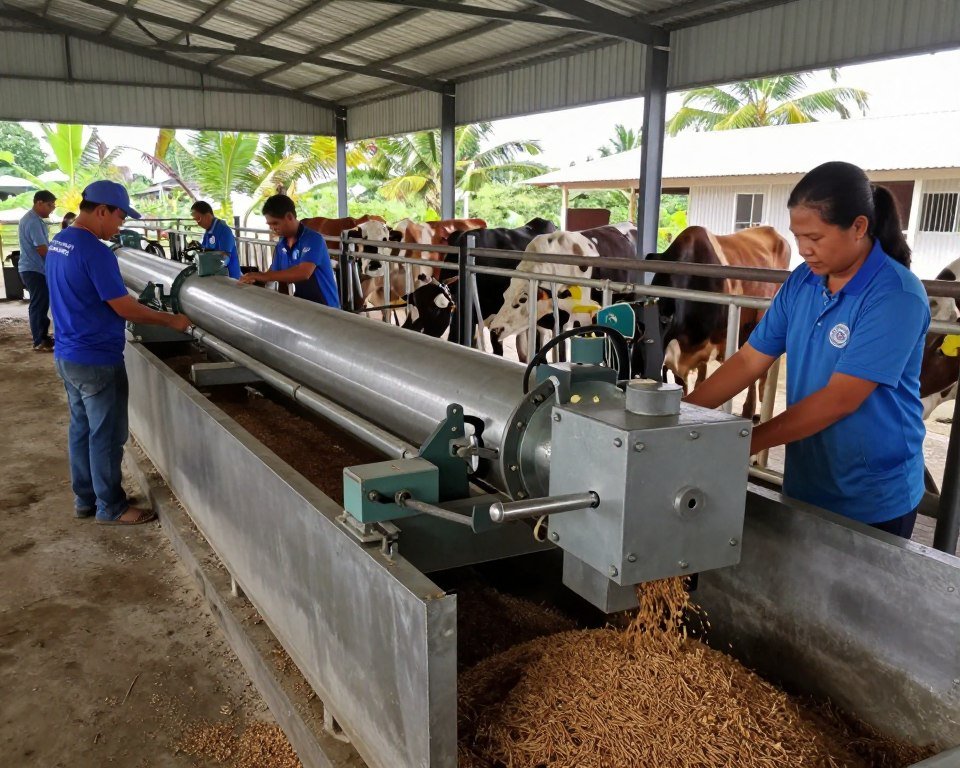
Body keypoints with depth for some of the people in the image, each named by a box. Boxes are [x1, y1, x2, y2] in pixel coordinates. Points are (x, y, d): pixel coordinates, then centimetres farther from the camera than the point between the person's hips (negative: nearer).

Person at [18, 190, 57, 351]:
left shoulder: (32, 219, 15)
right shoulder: (34, 221, -19)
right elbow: (42, 249, -22)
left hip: (33, 269, 11)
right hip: (35, 270, -11)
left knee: (41, 304, 16)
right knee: (38, 305, -6)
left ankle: (43, 336, 25)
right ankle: (39, 342, -2)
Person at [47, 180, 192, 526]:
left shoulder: (57, 242, 8)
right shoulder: (95, 252, -22)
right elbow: (123, 307, -20)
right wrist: (171, 320, -9)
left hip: (67, 354, 10)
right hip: (96, 361, -9)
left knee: (81, 428, 18)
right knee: (106, 435, 2)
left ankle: (85, 498, 29)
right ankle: (110, 507, 14)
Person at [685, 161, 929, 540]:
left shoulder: (896, 295, -20)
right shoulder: (802, 282, 0)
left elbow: (840, 399, -25)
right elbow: (748, 360, -1)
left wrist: (746, 443, -26)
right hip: (804, 485, 6)